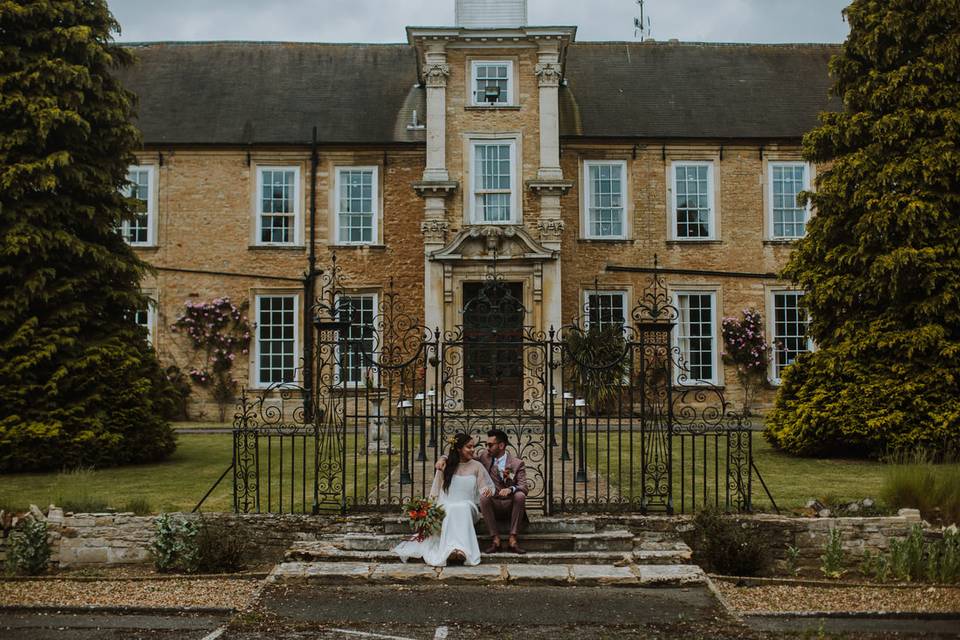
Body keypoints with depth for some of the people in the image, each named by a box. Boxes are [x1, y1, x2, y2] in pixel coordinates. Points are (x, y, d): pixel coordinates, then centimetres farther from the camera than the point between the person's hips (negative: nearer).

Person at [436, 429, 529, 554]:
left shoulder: (517, 463, 1)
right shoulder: (485, 457, 8)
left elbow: (524, 487, -9)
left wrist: (510, 489, -31)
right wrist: (444, 458, -7)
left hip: (511, 506, -1)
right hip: (493, 506, 1)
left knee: (520, 495, -32)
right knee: (484, 497, -31)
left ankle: (512, 540, -29)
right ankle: (495, 540, -27)